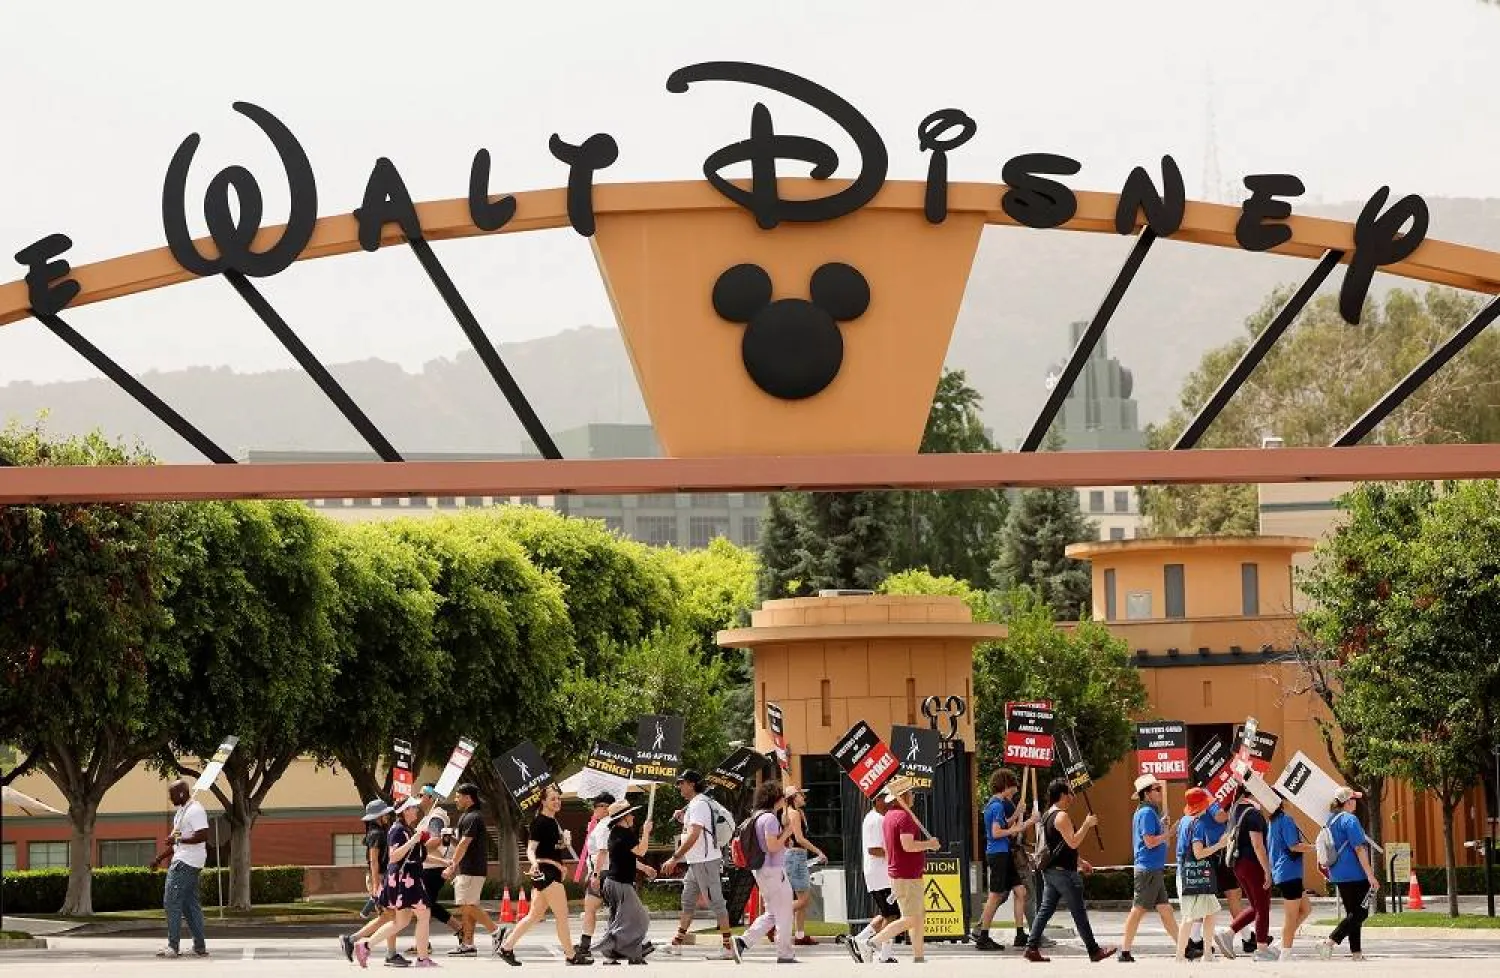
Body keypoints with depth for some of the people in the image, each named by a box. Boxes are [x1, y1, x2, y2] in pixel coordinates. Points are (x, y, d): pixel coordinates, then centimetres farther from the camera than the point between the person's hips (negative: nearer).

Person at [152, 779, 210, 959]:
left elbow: (203, 836, -24)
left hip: (186, 863, -11)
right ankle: (200, 947, 11)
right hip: (184, 862, 11)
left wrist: (178, 839, -22)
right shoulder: (181, 811, 18)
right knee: (190, 905, 10)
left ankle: (173, 947, -9)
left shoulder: (195, 810, -14)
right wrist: (160, 858, 26)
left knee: (172, 902, -9)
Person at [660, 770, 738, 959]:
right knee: (687, 901, 14)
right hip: (696, 862, 11)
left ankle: (728, 946, -5)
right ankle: (677, 943, 19)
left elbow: (694, 835, -25)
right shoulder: (693, 804, 16)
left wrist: (674, 858, -27)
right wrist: (682, 817, 10)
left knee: (715, 901, -7)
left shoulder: (699, 804, -16)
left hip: (706, 861, -11)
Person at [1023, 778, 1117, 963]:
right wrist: (1087, 824, -16)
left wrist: (1079, 861, 27)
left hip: (1050, 871, 9)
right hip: (1063, 872, -9)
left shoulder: (1048, 815, 16)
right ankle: (1094, 951, 2)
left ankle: (1032, 948, 1)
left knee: (1045, 910, 7)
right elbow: (1073, 843, -23)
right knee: (1079, 913, -3)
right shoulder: (1062, 816, -16)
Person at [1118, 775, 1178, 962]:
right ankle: (1125, 951, -3)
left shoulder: (1150, 811, 16)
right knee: (1138, 910, -6)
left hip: (1155, 869, 10)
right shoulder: (1147, 813, -14)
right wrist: (1168, 833, -9)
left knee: (1165, 909, 11)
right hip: (1148, 869, -10)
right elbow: (1150, 841, -20)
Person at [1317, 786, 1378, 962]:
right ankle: (1329, 942, -18)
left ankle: (1356, 953, 12)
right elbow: (1359, 849, -18)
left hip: (1338, 875, 9)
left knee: (1353, 913, 13)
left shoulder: (1331, 820, 13)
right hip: (1355, 874, -9)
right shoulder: (1350, 820, -14)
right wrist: (1370, 875, -18)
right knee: (1360, 913, -6)